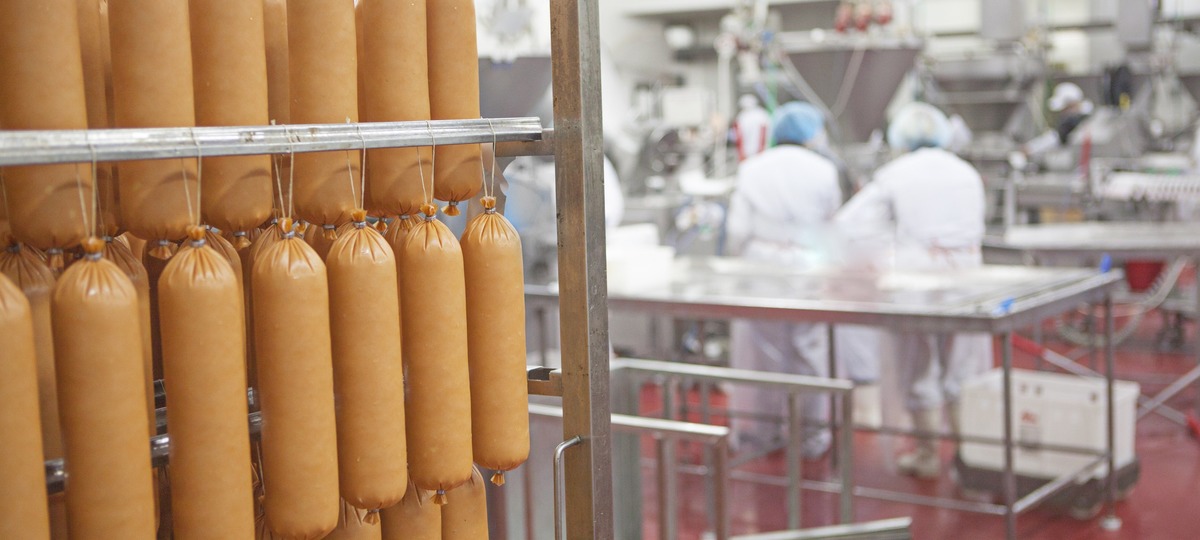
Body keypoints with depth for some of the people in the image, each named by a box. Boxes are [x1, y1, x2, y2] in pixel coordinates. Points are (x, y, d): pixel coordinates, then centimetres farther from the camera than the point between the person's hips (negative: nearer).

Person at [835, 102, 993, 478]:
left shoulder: (895, 174, 0)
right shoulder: (966, 173, 9)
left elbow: (848, 224, -1)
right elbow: (976, 228, 16)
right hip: (965, 269, 2)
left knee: (918, 366, 10)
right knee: (964, 366, 9)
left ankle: (927, 454, 18)